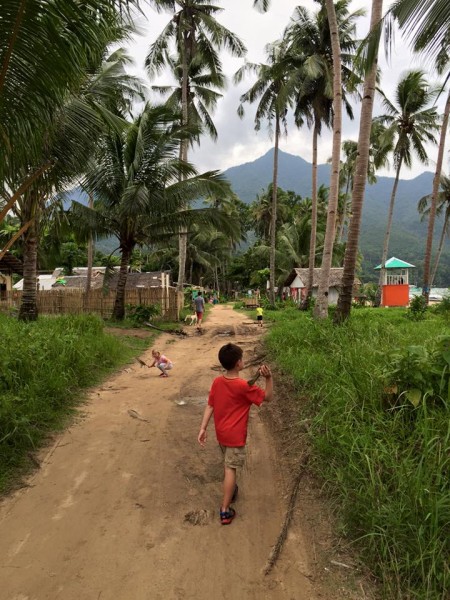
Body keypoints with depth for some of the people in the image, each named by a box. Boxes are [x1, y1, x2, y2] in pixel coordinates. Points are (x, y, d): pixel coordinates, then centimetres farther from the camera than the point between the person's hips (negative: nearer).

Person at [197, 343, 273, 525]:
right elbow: (267, 397, -14)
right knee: (230, 469, 3)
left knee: (227, 464, 25)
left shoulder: (217, 382, -6)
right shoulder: (244, 386, -24)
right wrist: (269, 377, -25)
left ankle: (230, 492, 45)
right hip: (235, 435, -6)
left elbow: (209, 406, -3)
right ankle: (225, 510, 10)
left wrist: (202, 429, 0)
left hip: (221, 433, 6)